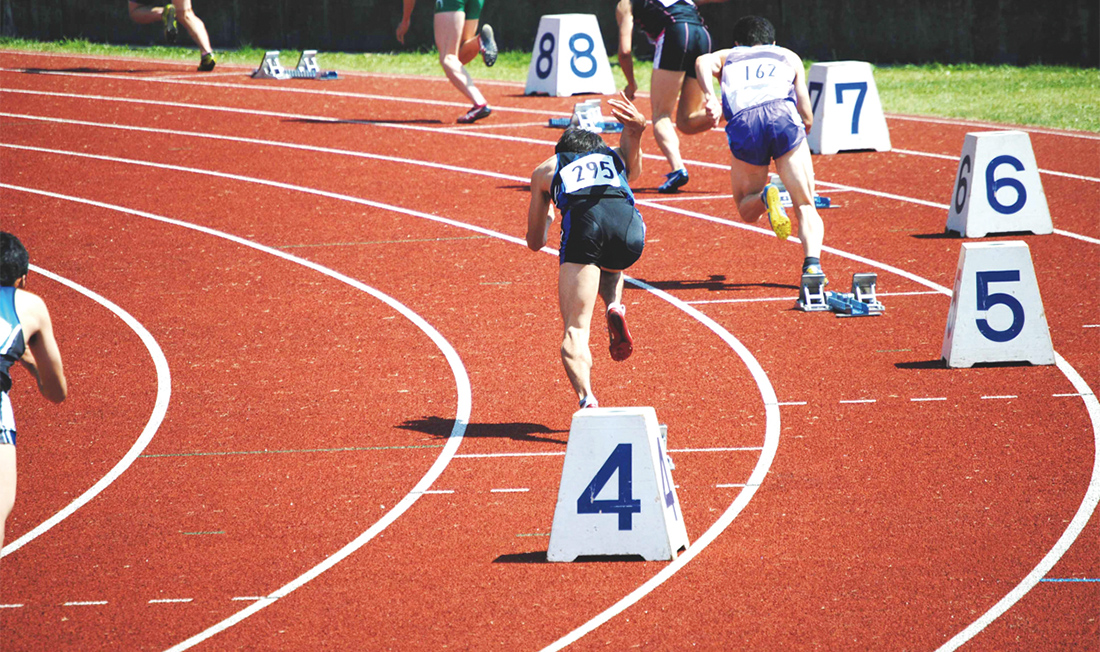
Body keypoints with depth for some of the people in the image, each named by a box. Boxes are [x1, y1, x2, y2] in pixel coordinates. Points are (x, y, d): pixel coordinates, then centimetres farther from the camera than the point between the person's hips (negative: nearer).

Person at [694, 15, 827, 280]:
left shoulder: (726, 57, 34)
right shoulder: (789, 57, 34)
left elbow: (703, 61, 9)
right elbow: (807, 118, 25)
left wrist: (710, 98, -4)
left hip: (743, 124, 0)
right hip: (783, 115, 0)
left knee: (747, 210, 18)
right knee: (805, 207, 4)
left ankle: (765, 197, -16)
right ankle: (812, 263, -23)